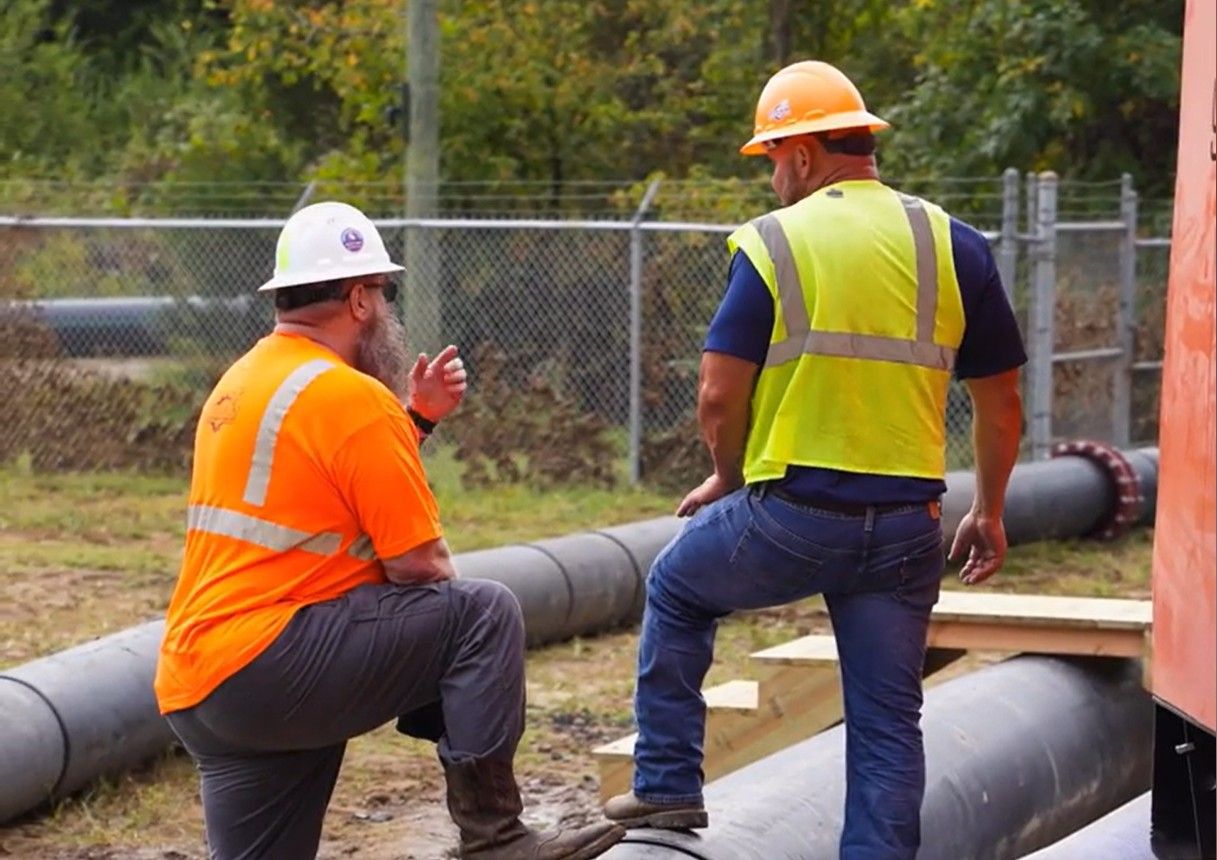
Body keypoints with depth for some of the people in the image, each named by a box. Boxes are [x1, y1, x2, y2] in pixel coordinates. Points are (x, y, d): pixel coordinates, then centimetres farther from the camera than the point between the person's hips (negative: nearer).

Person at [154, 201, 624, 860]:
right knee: (485, 614, -11)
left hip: (191, 692, 10)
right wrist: (456, 617, 9)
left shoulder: (241, 383, 18)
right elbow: (418, 565, -11)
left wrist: (415, 418, 23)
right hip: (264, 666, -10)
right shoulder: (353, 396, -11)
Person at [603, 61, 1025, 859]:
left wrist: (728, 479, 13)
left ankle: (668, 785, 26)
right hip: (906, 526, 2)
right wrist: (990, 513, 21)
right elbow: (1002, 401, 8)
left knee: (676, 590, 26)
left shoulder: (773, 244, -5)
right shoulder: (954, 246, 3)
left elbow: (719, 397, -7)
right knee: (888, 720, 10)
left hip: (790, 518, -2)